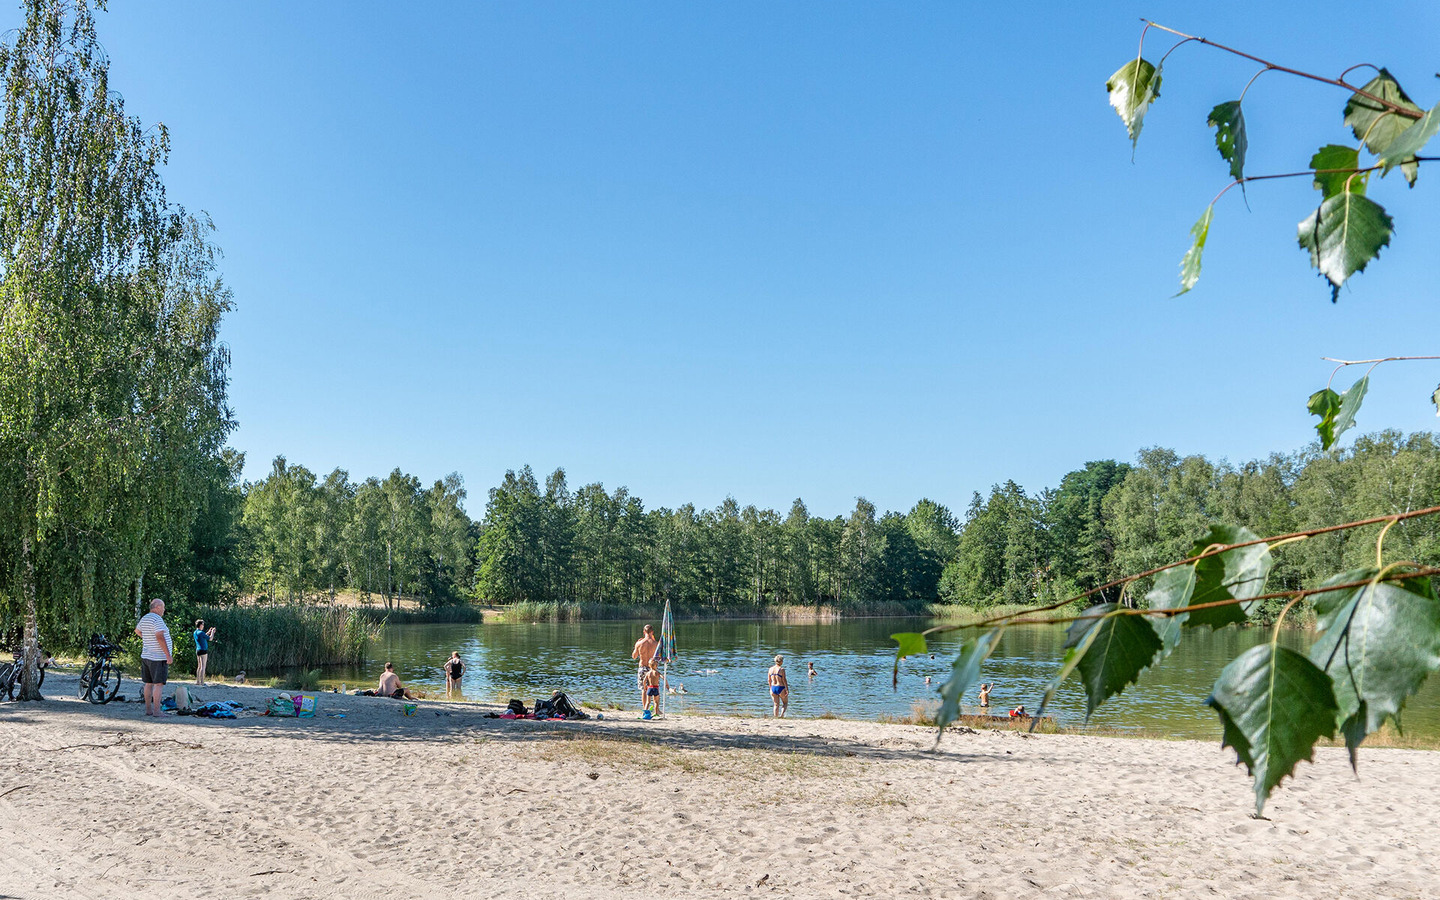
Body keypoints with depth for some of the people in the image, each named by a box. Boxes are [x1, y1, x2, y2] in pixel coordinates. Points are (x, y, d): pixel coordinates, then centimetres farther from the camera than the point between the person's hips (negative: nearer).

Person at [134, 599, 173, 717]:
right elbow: (160, 637, -23)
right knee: (159, 684, -7)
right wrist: (168, 655, -22)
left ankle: (148, 709, 15)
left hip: (146, 657, 9)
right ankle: (156, 711, -10)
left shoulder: (144, 618, 12)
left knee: (149, 683, 12)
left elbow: (137, 630, 32)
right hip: (158, 658, -9)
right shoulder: (157, 619, -16)